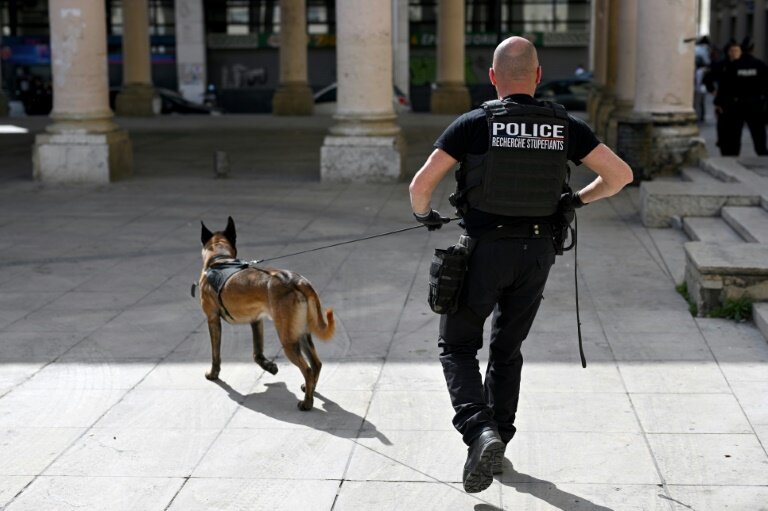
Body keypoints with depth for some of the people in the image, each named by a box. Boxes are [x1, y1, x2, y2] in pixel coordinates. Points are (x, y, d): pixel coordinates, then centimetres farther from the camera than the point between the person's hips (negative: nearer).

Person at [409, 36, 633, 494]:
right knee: (507, 350, 21)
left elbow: (421, 184, -12)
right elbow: (621, 175, 1)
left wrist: (425, 215, 10)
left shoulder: (473, 125, -9)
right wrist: (579, 199, 18)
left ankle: (480, 432, -12)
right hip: (537, 254, 3)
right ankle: (496, 444, 25)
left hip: (485, 251, -3)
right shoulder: (565, 126, 0)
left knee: (458, 347, 11)